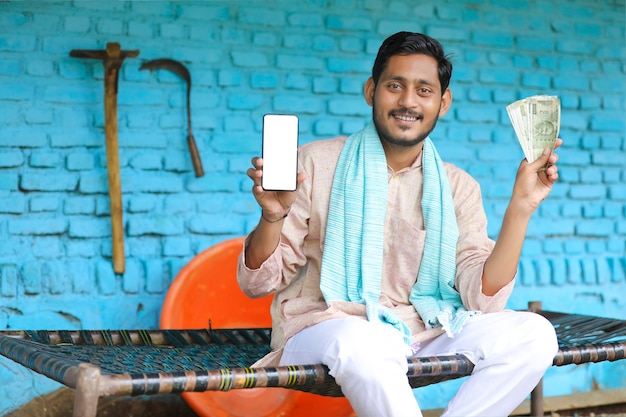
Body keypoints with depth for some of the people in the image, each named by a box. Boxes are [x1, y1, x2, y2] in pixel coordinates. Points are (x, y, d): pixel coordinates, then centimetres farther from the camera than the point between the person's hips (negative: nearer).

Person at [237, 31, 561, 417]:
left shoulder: (458, 188, 9)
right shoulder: (317, 163, 0)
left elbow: (483, 298, -3)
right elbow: (257, 283, -1)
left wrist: (520, 208, -11)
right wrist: (273, 216, -21)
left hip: (423, 333, 4)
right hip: (326, 328, -4)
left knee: (534, 334, -18)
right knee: (360, 342, -39)